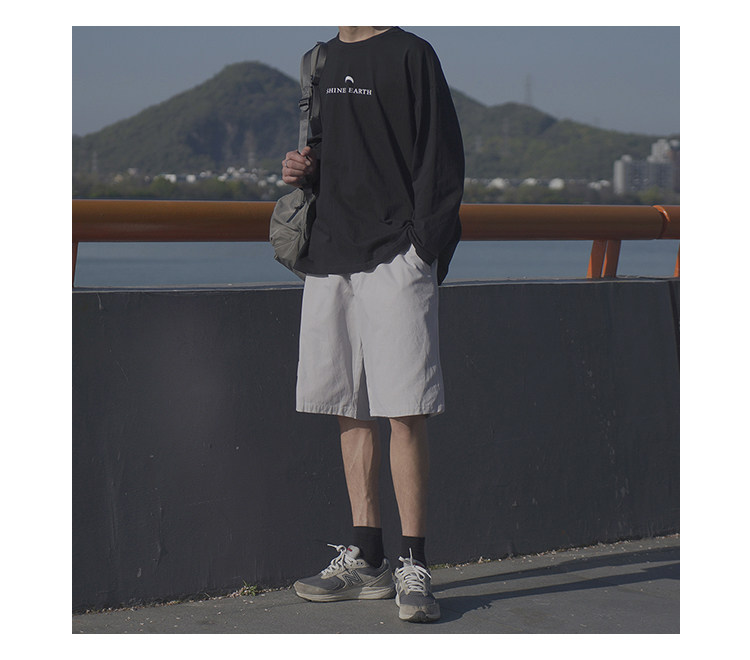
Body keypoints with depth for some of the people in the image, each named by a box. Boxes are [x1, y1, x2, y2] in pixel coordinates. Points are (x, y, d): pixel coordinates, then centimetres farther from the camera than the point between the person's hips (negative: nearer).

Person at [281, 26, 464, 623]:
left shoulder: (410, 55, -3)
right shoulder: (322, 60, 18)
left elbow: (441, 161, -6)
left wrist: (423, 250, -13)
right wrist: (307, 168, 6)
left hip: (396, 260, -7)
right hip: (330, 258, 7)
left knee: (405, 412, -8)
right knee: (349, 410, 9)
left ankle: (414, 569, -4)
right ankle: (366, 560, 17)